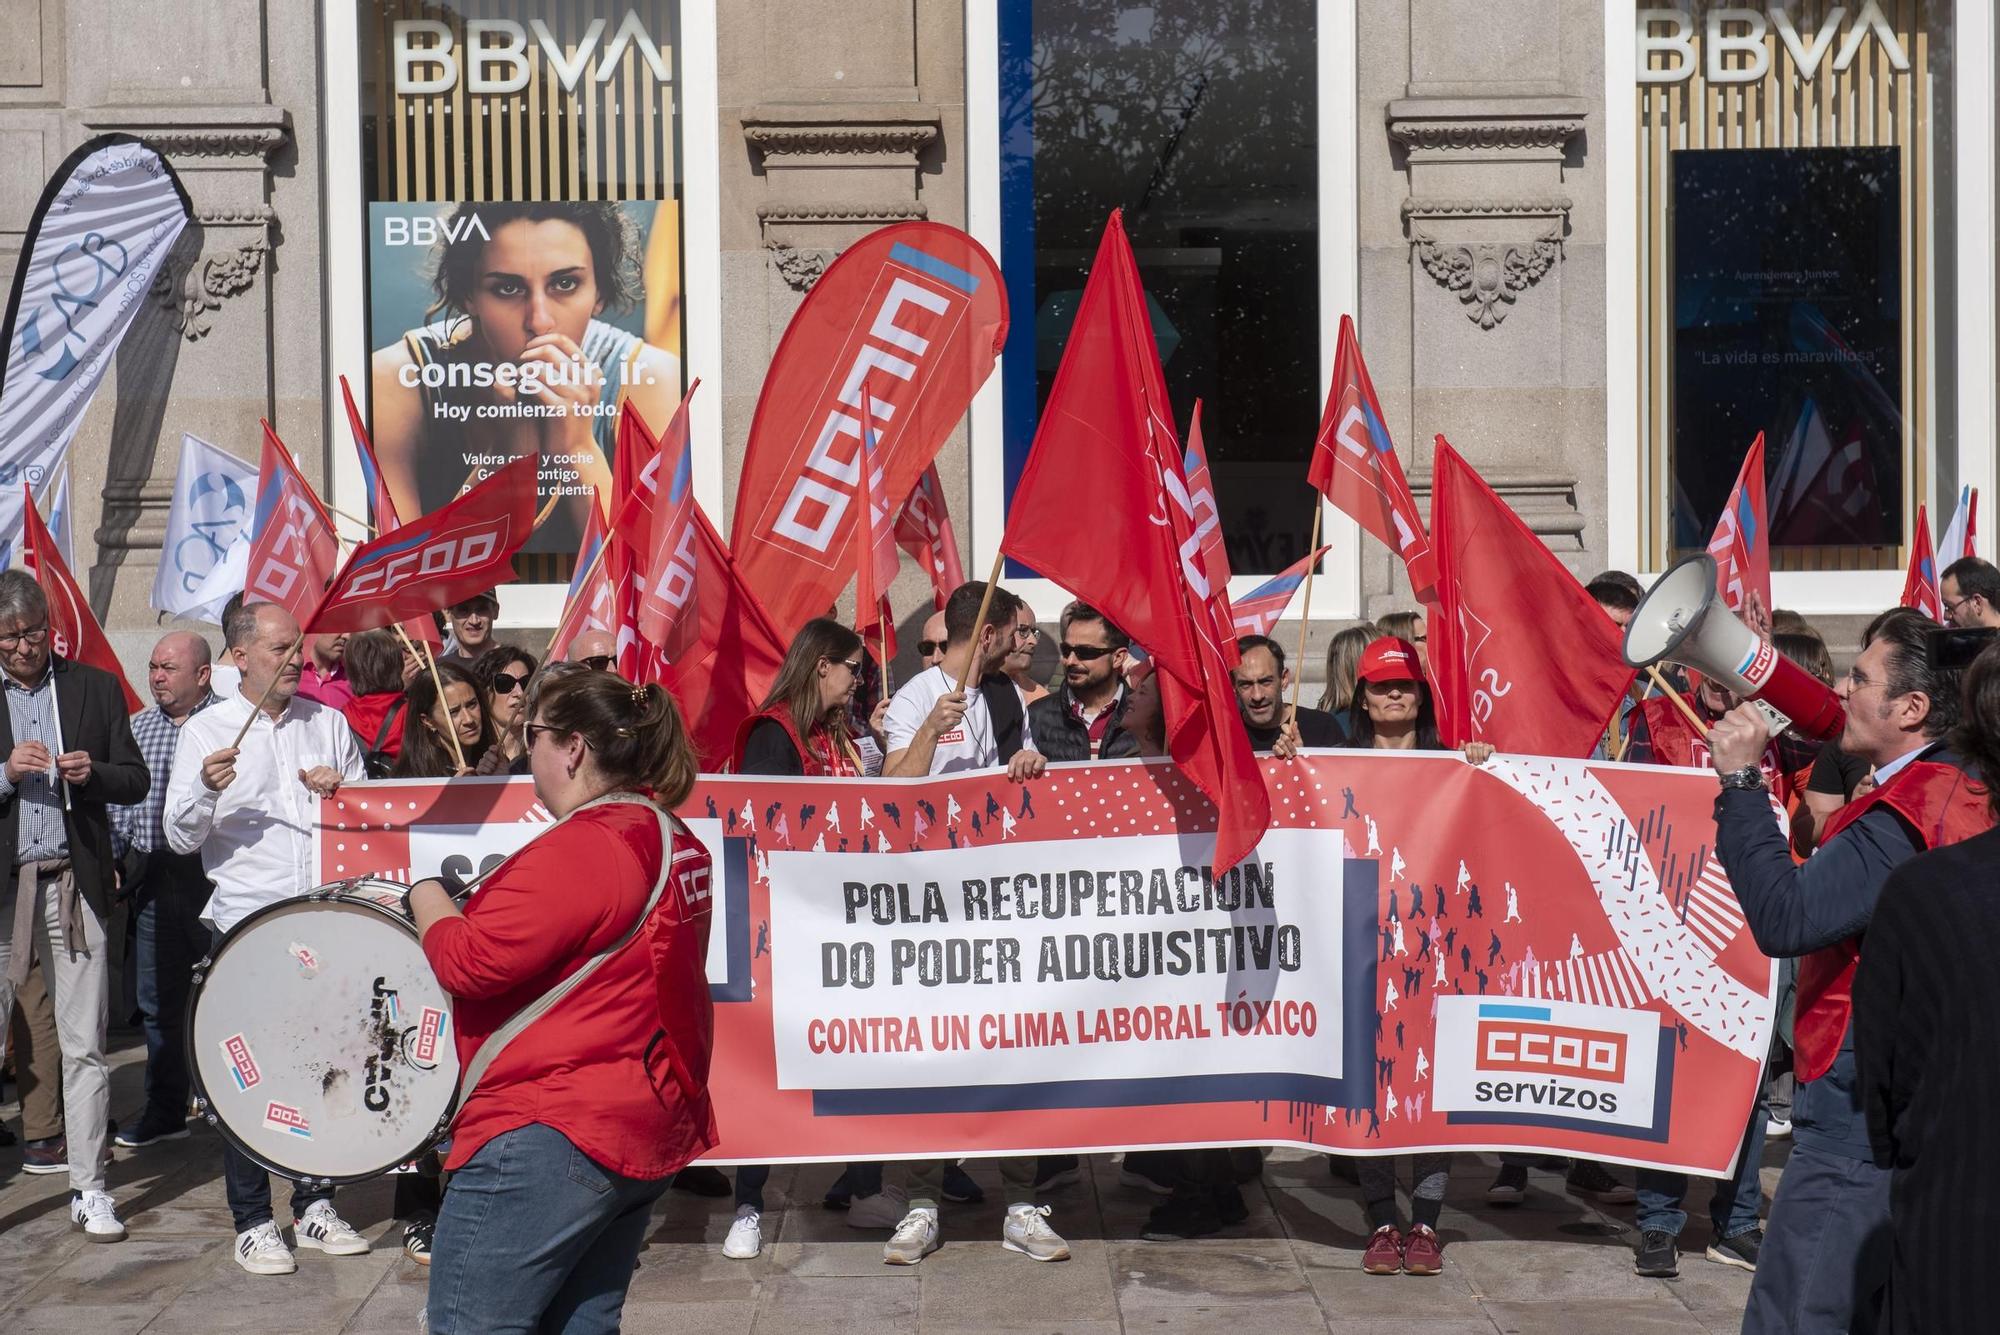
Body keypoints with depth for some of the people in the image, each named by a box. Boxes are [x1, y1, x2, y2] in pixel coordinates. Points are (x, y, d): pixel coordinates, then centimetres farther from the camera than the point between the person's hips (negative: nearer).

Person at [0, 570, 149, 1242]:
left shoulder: (96, 687, 8)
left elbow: (137, 781, 8)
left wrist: (93, 773, -11)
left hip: (74, 884, 1)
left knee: (85, 1047, 4)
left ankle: (89, 1189, 13)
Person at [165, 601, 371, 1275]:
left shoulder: (328, 723, 10)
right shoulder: (205, 731, 1)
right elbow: (179, 836, -3)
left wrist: (341, 791, -4)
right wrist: (207, 789, -22)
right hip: (245, 926, -3)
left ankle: (315, 1204, 23)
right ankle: (252, 1223, 11)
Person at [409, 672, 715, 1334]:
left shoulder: (582, 847, -19)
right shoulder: (675, 841, 11)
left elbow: (471, 963, -20)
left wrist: (428, 898, -1)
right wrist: (491, 899, 16)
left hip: (555, 1135, -10)